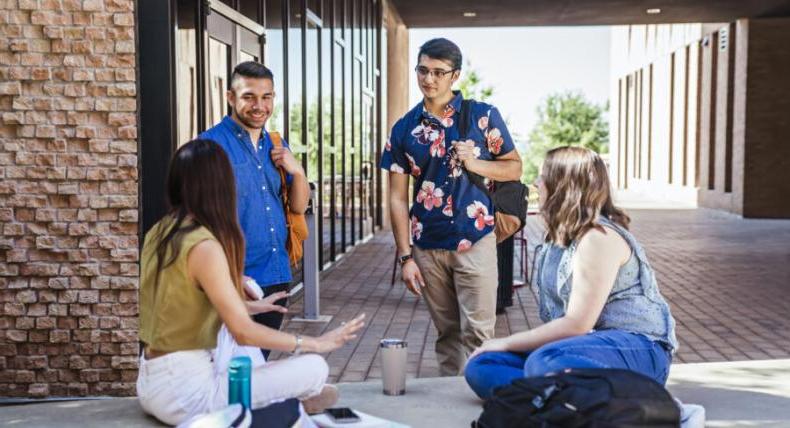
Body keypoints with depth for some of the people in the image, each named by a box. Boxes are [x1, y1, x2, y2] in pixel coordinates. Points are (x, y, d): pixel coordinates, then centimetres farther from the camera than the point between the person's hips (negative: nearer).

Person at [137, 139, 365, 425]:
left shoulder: (159, 233, 6)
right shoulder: (204, 246, -21)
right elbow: (243, 332, -21)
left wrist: (249, 305, 28)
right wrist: (315, 344, -11)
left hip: (151, 382, 10)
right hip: (183, 391, -10)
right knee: (314, 368, -11)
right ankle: (290, 402, 19)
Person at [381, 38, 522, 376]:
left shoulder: (483, 116, -1)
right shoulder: (404, 129, 5)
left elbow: (514, 168, 5)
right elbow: (398, 198, 4)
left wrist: (475, 164, -14)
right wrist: (405, 257, -1)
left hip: (475, 241, -2)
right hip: (427, 247, 3)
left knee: (477, 332, -4)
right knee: (447, 332, 12)